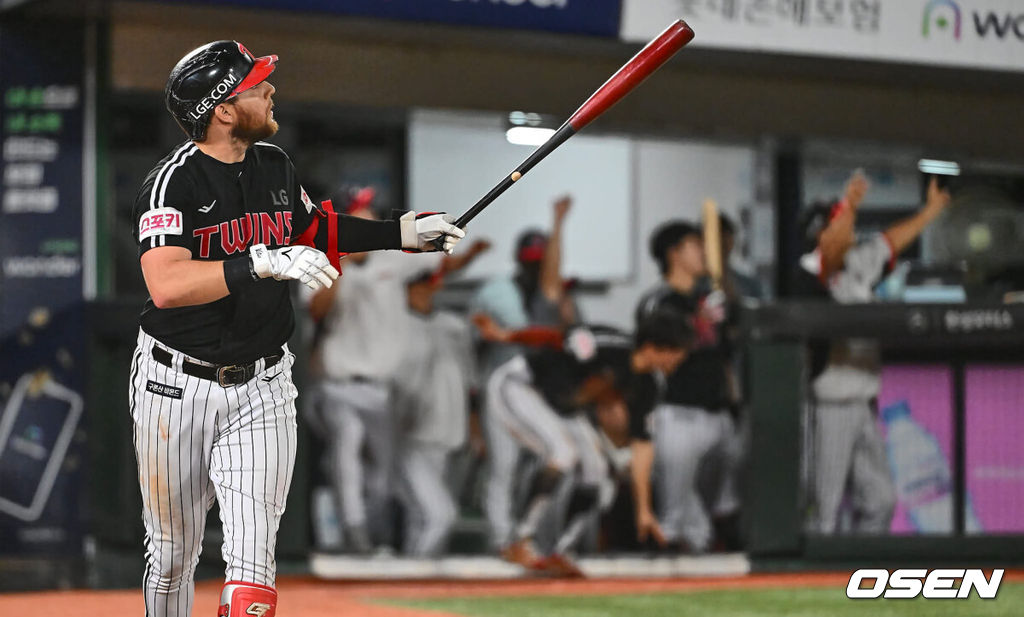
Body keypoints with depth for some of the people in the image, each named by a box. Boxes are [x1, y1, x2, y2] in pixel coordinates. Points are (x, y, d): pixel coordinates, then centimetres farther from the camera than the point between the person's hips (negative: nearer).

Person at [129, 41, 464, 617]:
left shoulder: (275, 165, 4)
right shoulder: (175, 181, -18)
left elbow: (310, 227, 26)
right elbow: (166, 286, -33)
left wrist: (400, 233, 18)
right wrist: (263, 262, -42)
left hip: (261, 390, 4)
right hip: (179, 385, -4)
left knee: (251, 555, -11)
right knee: (173, 554, 10)